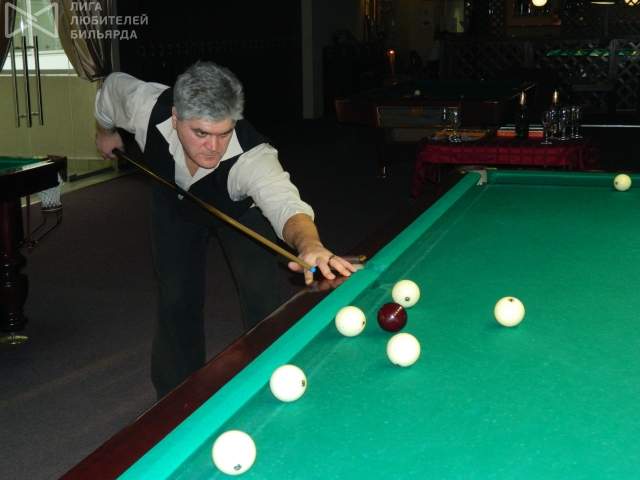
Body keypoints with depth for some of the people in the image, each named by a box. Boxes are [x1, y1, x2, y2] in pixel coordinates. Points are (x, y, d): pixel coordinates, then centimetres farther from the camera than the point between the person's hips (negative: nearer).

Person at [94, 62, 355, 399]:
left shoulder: (252, 156, -48)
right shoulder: (147, 108, -38)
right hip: (175, 201, 2)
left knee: (261, 297, -13)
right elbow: (113, 85, -14)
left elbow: (285, 205, -67)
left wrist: (309, 244, -88)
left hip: (240, 209, -2)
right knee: (176, 299, 2)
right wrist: (106, 131, 4)